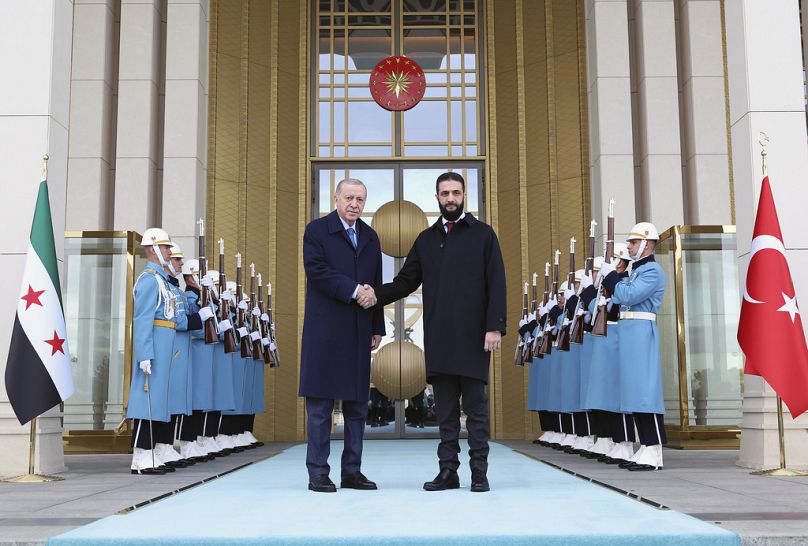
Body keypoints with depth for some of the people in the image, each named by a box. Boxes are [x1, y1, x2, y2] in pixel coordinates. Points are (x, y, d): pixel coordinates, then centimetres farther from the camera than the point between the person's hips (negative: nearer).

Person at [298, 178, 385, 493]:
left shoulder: (370, 237, 17)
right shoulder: (317, 230, 1)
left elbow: (376, 284, 18)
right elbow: (317, 269, -13)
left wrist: (377, 327, 13)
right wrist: (353, 290, -17)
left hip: (358, 332, 6)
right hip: (324, 329, -5)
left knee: (357, 404, 7)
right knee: (320, 404, -2)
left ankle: (352, 471, 15)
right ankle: (318, 473, 4)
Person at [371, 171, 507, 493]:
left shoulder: (482, 234, 5)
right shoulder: (426, 240, 15)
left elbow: (496, 283, -1)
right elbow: (405, 282, 12)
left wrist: (495, 326, -10)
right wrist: (373, 296, -4)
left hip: (473, 336, -3)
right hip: (438, 339, 3)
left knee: (475, 406, 1)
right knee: (445, 409, 7)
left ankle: (479, 472, 8)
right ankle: (448, 471, 12)